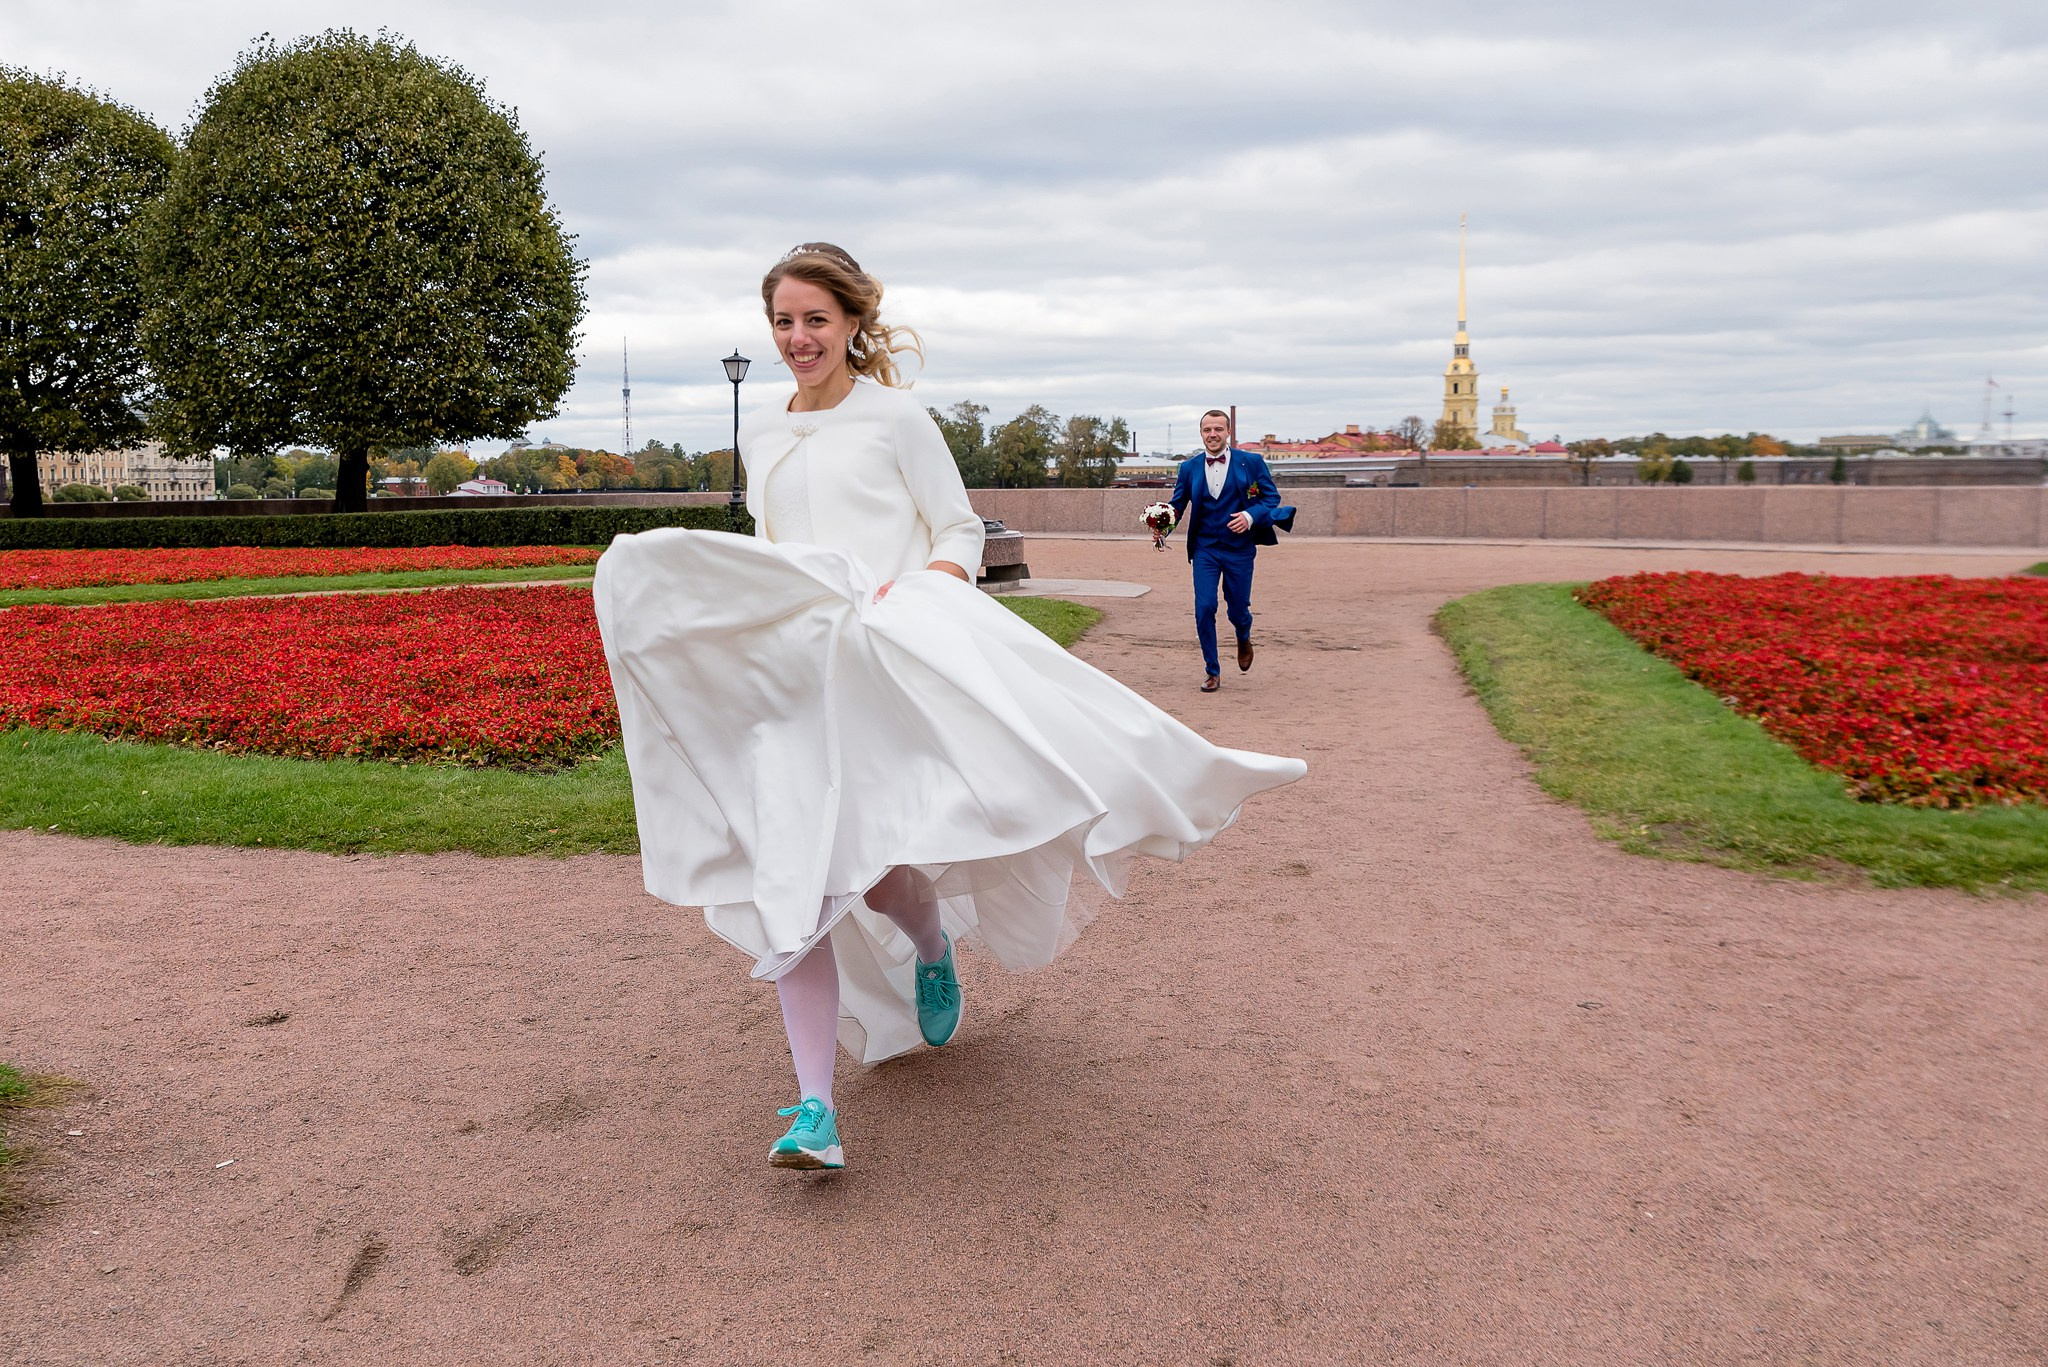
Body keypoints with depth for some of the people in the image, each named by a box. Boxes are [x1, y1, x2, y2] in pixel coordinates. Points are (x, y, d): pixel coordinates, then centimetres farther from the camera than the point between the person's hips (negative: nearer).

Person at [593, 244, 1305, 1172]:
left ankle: (933, 948, 24)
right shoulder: (760, 436, 19)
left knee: (875, 869, -15)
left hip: (885, 657, -4)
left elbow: (961, 532, 4)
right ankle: (815, 1106, -2)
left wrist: (911, 589, -15)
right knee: (788, 880, -6)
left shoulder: (894, 417, 3)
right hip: (786, 673, 5)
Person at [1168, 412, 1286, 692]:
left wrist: (1251, 516, -18)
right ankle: (1212, 672, 7)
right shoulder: (1189, 467, 4)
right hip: (1204, 549, 1)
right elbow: (1178, 504, 8)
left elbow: (1272, 496, 1)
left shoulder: (1251, 462, -2)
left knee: (1238, 609, 6)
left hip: (1239, 549, -1)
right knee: (1204, 609, -8)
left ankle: (1244, 640, 44)